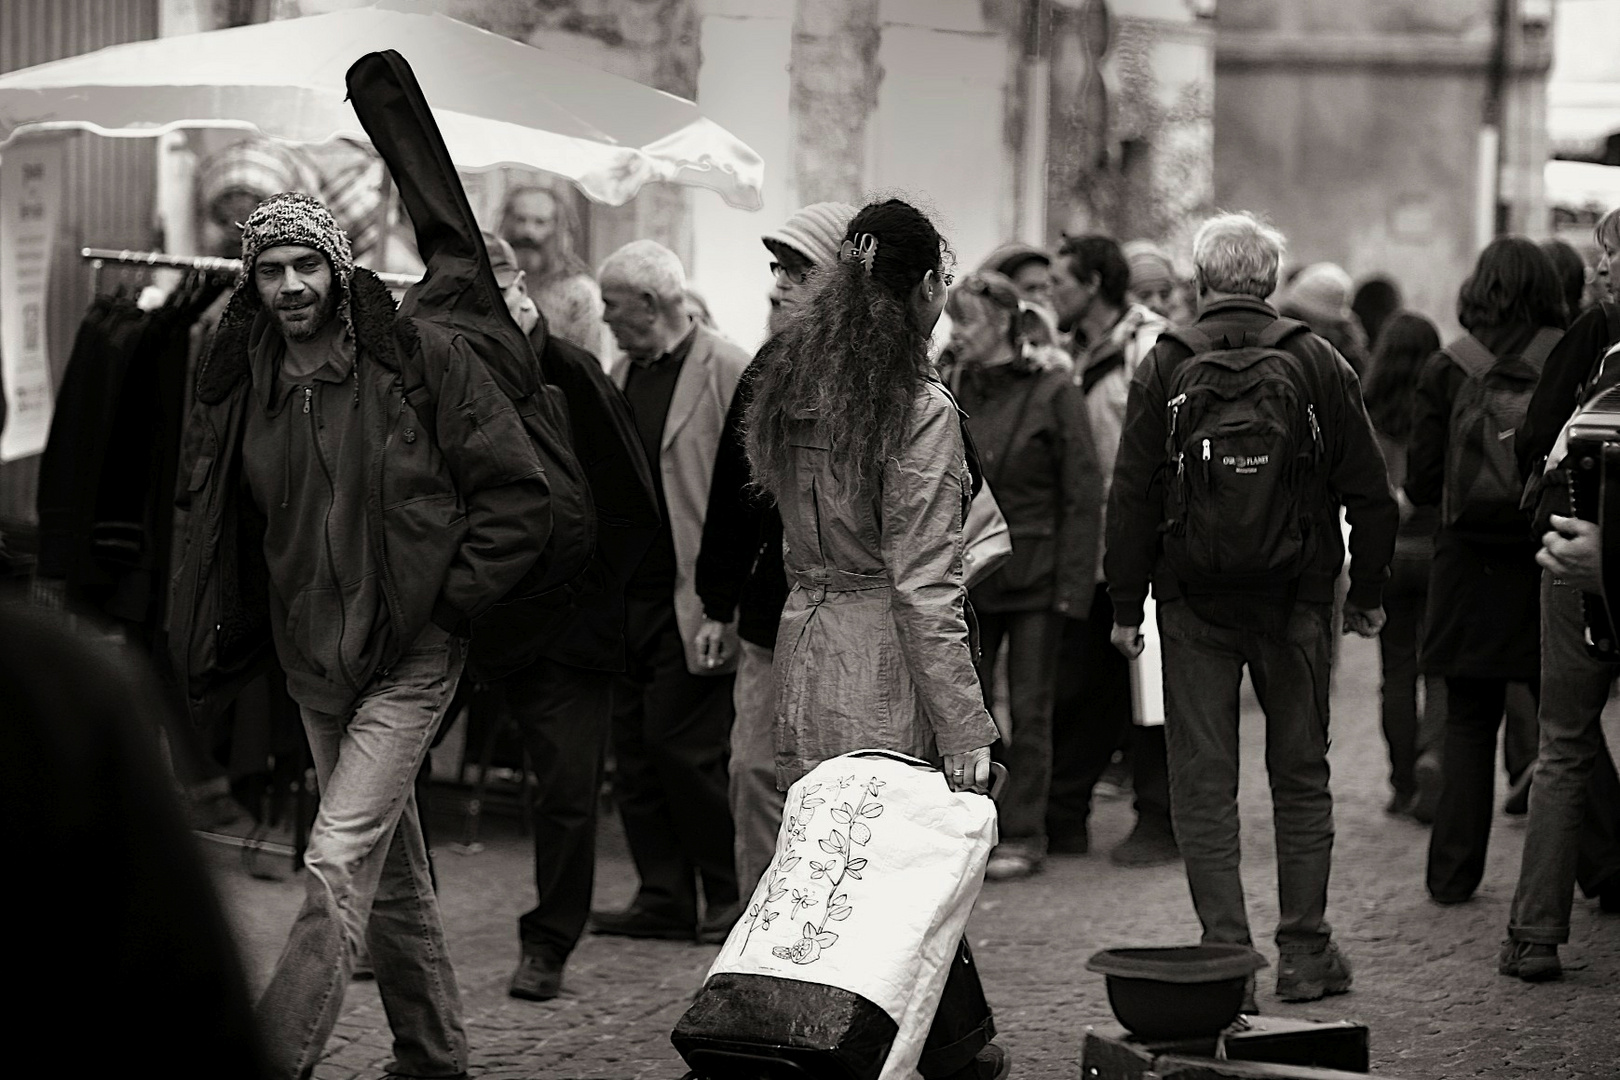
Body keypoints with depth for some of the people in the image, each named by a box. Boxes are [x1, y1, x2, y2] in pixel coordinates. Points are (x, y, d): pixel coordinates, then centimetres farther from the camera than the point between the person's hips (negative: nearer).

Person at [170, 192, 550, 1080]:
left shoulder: (419, 358, -10)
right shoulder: (239, 386, 4)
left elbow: (517, 492, -7)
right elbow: (215, 523, 19)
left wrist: (450, 599, -11)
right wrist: (215, 647, 8)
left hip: (408, 656, -5)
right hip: (312, 665, 6)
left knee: (338, 863, -15)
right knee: (392, 873, 16)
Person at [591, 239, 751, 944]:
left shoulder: (729, 374, -9)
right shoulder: (618, 377, 14)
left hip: (694, 601, -7)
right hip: (625, 596, 7)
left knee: (679, 745, -7)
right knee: (632, 753, 7)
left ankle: (735, 896, 6)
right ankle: (664, 899, 14)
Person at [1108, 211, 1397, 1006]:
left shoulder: (1164, 367, -3)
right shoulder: (1317, 363, -1)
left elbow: (1130, 495, -3)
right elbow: (1368, 491, 2)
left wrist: (1126, 605, 4)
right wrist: (1367, 594, 12)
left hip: (1194, 604, -1)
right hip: (1295, 603, 1)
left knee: (1204, 785, 4)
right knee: (1301, 777, 11)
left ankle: (1225, 954, 0)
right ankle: (1305, 953, 12)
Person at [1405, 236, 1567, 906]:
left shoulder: (1446, 371, -4)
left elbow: (1420, 485, -2)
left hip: (1470, 567, 0)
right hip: (1551, 565, 0)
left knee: (1468, 723, 9)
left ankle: (1453, 874, 9)